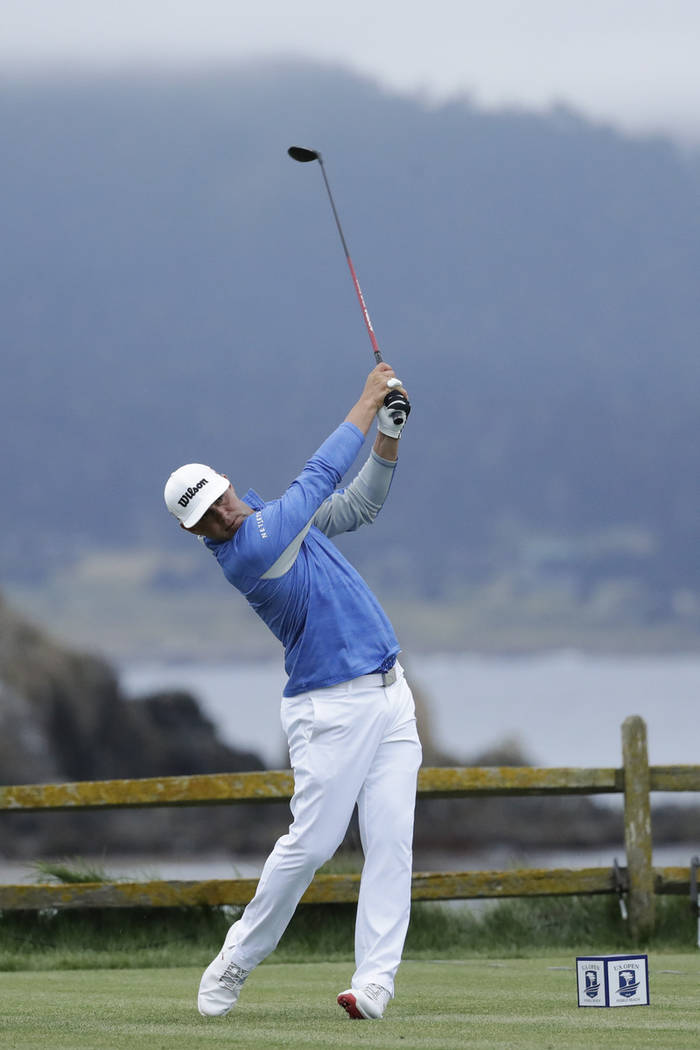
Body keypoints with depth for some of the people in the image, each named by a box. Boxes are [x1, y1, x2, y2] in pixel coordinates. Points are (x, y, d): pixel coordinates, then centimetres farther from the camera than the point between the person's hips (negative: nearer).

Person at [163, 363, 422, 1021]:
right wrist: (368, 399, -6)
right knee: (311, 843, -8)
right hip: (331, 711, -7)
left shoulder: (274, 519, 10)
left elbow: (359, 505, 19)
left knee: (390, 843, -3)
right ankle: (236, 962, 10)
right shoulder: (246, 552, -17)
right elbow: (321, 476, -14)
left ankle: (373, 983, -8)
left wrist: (390, 431, 4)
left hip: (389, 698, 7)